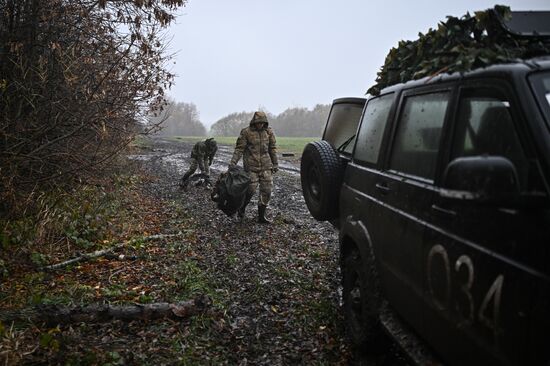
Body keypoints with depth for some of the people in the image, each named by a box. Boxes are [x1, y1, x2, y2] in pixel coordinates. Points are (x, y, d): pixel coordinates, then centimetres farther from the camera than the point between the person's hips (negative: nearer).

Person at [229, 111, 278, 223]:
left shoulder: (269, 131, 4)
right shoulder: (246, 132, -6)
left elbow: (272, 148, 13)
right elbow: (239, 149, -6)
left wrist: (275, 163, 13)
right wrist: (233, 162, -16)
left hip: (266, 166, 4)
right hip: (251, 166, -4)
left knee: (266, 191, 1)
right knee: (250, 190, -4)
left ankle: (261, 216, 13)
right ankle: (241, 210, 23)